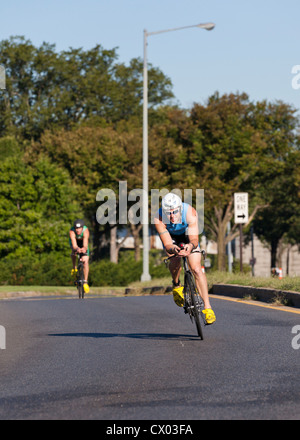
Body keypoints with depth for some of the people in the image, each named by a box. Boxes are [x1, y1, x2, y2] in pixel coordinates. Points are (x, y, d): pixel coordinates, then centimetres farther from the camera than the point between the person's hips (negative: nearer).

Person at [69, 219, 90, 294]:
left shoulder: (86, 231, -40)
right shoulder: (72, 231, -38)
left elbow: (85, 244, -52)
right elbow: (74, 244, -48)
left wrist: (84, 249, -75)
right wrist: (76, 249, -71)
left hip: (83, 241, -1)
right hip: (75, 241, 1)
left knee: (85, 262, -12)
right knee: (74, 252, -31)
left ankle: (85, 282, -2)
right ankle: (74, 267, -2)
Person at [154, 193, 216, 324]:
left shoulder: (190, 212, -37)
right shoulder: (159, 218, -36)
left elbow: (194, 239, -38)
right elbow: (167, 244, -37)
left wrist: (190, 245, -61)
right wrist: (173, 249, -59)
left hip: (188, 234, 0)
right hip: (171, 235, 1)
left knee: (196, 269, -15)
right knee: (175, 261, -28)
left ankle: (208, 308, -13)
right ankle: (176, 286, 4)